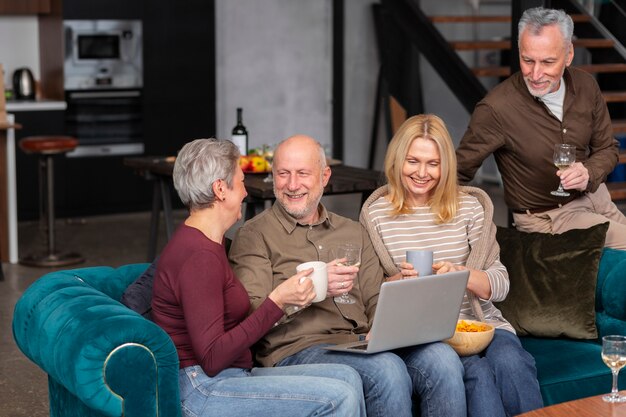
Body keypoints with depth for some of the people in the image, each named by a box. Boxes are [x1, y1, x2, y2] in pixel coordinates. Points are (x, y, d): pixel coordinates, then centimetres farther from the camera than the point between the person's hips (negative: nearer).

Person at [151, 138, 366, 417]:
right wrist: (277, 301, -20)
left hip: (232, 376, 10)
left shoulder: (208, 243, 15)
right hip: (202, 392, -10)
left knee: (347, 377, -1)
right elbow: (211, 358, -21)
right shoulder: (199, 257, -18)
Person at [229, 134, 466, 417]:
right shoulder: (254, 235, 6)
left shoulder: (353, 232, 24)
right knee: (387, 369, -35)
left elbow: (376, 302, 17)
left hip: (363, 344, 5)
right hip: (296, 349, -5)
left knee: (443, 358, -26)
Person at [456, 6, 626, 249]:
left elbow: (606, 149, 3)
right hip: (546, 216, -5)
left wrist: (588, 174, -18)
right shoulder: (496, 109, -27)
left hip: (593, 194, 6)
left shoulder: (585, 86, -9)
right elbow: (459, 171, -15)